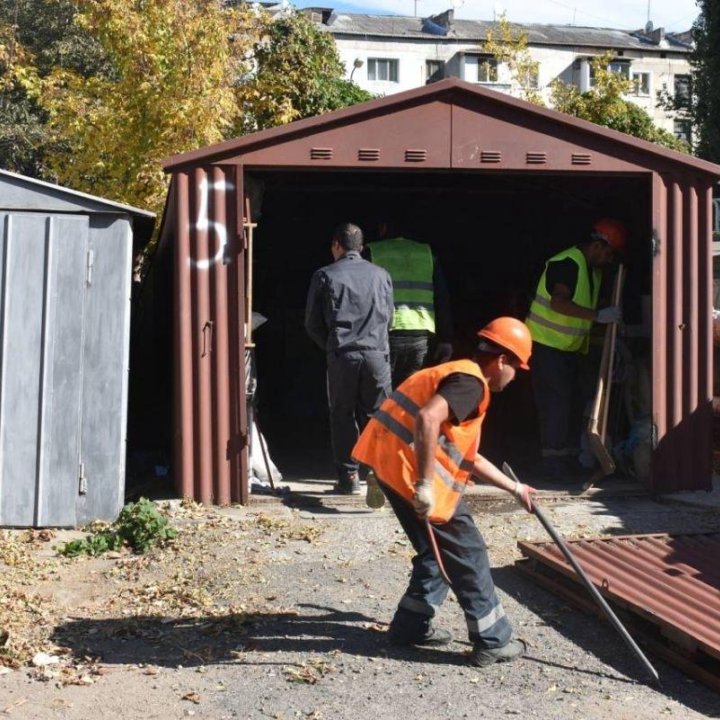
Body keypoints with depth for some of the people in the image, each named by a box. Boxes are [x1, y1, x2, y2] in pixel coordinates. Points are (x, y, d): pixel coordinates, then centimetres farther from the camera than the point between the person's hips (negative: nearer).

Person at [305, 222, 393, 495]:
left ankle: (348, 477, 6)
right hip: (377, 353, 2)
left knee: (343, 417, 7)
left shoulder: (325, 276, 3)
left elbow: (312, 323, 6)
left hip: (342, 355, -2)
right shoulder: (381, 275, 10)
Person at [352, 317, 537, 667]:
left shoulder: (462, 377, 23)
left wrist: (515, 488, 35)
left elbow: (470, 457, 30)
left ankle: (411, 625, 28)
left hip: (393, 463, 10)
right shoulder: (471, 382, -9)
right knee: (467, 552, 2)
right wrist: (425, 483, -27)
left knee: (439, 548, 22)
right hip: (408, 467, -10)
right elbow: (427, 419, -29)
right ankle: (493, 641, 10)